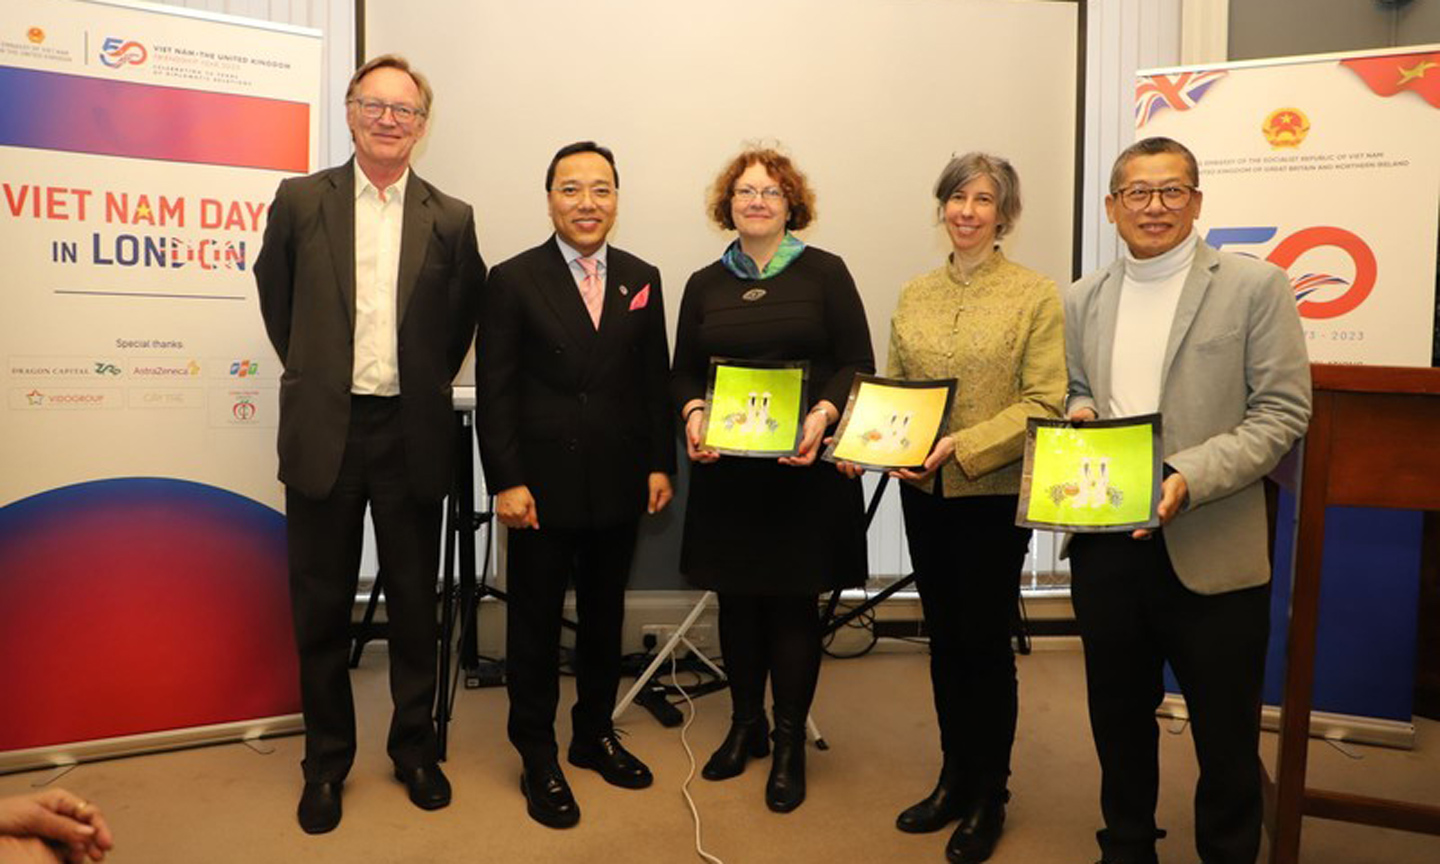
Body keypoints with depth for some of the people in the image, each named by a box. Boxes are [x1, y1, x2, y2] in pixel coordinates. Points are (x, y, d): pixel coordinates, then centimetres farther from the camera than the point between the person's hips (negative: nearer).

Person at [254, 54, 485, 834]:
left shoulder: (451, 219, 2)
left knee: (414, 604, 11)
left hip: (412, 435, 0)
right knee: (321, 608, 10)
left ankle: (415, 747, 29)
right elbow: (274, 295, 15)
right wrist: (309, 369, 13)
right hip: (323, 432, 0)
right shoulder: (300, 201, 2)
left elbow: (464, 313, 15)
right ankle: (326, 761, 28)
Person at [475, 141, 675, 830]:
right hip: (543, 484, -3)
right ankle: (538, 758, 24)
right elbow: (495, 391, -8)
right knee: (535, 622, 8)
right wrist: (507, 482, -13)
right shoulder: (514, 280, -5)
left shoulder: (642, 279, 6)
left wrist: (660, 463, 3)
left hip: (619, 485, 4)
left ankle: (595, 734, 35)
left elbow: (654, 380, 8)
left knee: (605, 616, 16)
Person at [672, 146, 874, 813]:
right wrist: (693, 414, -8)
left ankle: (790, 743, 18)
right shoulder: (704, 284, 12)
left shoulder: (824, 272, 3)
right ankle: (745, 725, 29)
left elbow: (858, 364, -1)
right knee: (737, 599, 11)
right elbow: (683, 372, 13)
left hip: (804, 466, -3)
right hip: (726, 466, 3)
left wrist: (823, 414, -18)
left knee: (793, 602, 3)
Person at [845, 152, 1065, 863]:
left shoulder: (1037, 296, -7)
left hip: (993, 494, -5)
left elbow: (1044, 405, -12)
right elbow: (890, 388, 11)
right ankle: (953, 781, 32)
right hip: (923, 493, 5)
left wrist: (959, 447, -22)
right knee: (944, 641, 15)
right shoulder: (914, 295, 8)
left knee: (986, 644, 6)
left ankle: (989, 797, 26)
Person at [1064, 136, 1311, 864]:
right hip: (1105, 544, 4)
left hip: (1211, 552, -3)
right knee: (1119, 721, 18)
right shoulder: (1083, 299, 10)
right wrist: (1076, 411, -6)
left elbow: (1282, 411, -8)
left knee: (1226, 737, 11)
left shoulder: (1255, 287, -3)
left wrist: (1190, 478, -21)